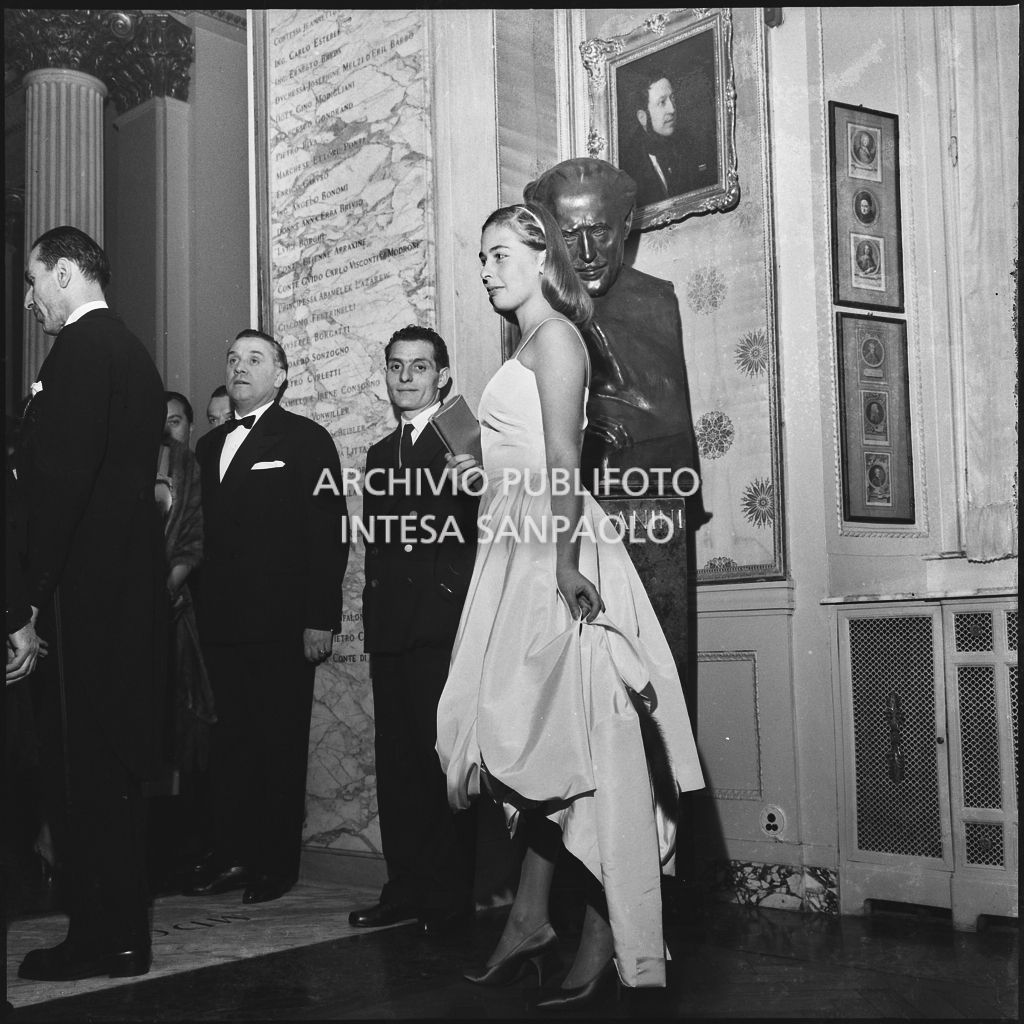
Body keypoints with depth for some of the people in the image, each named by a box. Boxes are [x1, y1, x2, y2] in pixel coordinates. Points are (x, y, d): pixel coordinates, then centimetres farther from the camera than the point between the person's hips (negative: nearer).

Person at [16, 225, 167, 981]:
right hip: (130, 586, 9)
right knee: (117, 764, 15)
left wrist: (36, 592, -17)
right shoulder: (132, 351, 17)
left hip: (87, 590, -9)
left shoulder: (82, 349, -11)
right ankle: (121, 930, 25)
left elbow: (61, 476, -20)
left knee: (84, 768, -1)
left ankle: (104, 939, 8)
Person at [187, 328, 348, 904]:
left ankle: (277, 864, 10)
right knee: (230, 740, 8)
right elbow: (209, 531, 17)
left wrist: (320, 620, -14)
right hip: (223, 620, 6)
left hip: (283, 623, -5)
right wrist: (203, 607, 7)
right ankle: (232, 855, 17)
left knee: (281, 743, 1)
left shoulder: (307, 440, -2)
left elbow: (330, 533, -8)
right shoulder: (210, 446, 18)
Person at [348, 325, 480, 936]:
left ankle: (450, 898, 3)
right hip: (390, 626, 7)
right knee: (397, 761, 8)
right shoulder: (381, 455, 22)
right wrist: (374, 615, 16)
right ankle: (406, 888, 15)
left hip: (446, 618, -7)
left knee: (443, 758, -5)